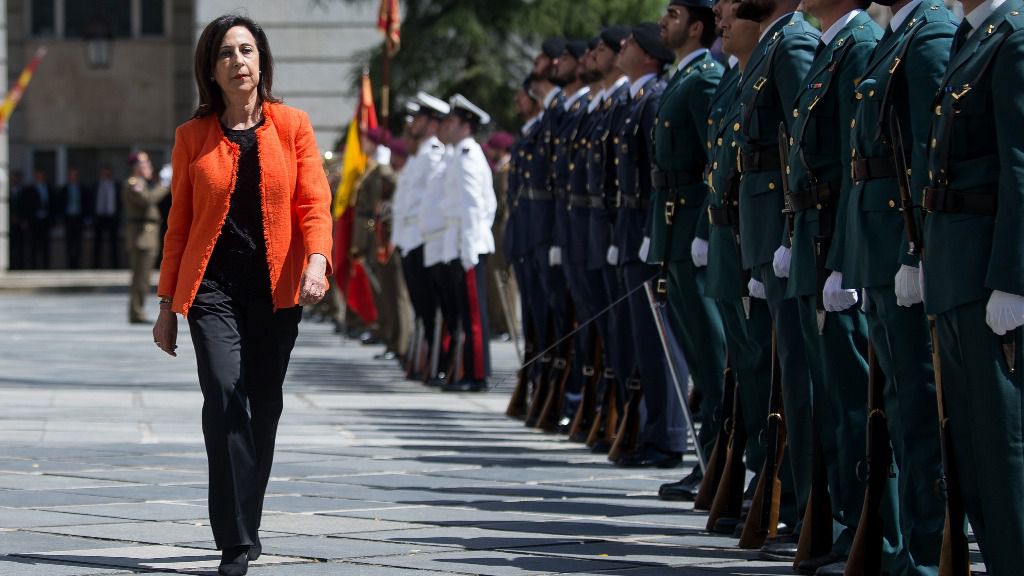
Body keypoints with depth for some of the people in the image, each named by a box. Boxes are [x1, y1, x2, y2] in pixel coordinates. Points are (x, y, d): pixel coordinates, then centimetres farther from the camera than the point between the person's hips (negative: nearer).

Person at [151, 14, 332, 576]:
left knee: (264, 409, 5)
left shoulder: (292, 125, 5)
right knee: (224, 399, -16)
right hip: (212, 286, -1)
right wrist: (167, 304, 9)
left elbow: (314, 202, 0)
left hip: (275, 288, 1)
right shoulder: (192, 136, 6)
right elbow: (179, 222, 10)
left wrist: (317, 261, -19)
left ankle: (245, 529, 23)